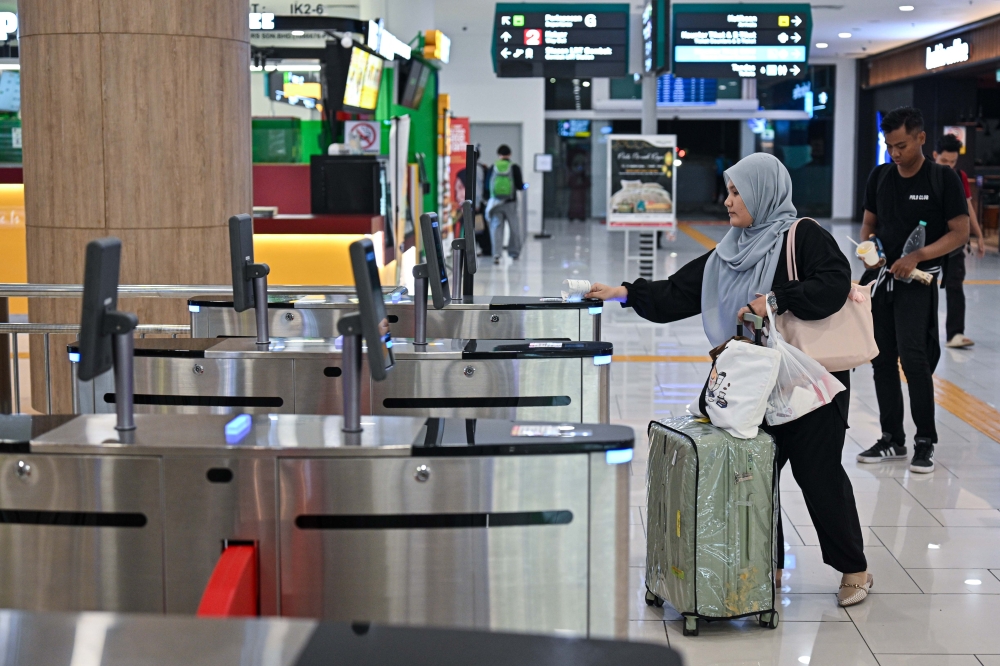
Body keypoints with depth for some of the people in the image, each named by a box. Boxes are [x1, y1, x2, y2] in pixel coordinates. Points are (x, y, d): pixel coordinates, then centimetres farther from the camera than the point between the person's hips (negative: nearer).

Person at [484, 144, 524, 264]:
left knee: (496, 227, 1)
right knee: (514, 227, 14)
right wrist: (523, 184, 18)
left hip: (495, 203, 0)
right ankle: (514, 252, 23)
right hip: (510, 203, 0)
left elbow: (486, 186, 2)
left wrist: (487, 199, 18)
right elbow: (520, 186, -4)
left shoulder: (492, 168, 0)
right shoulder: (515, 168, -4)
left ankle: (496, 254, -11)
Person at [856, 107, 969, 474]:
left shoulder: (943, 179, -7)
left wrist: (917, 257, -19)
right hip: (881, 278, 5)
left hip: (918, 282, -5)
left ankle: (925, 442, 1)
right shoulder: (880, 176, 7)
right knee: (882, 359, 8)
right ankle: (892, 439, 20)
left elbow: (960, 233, -8)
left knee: (913, 357, -13)